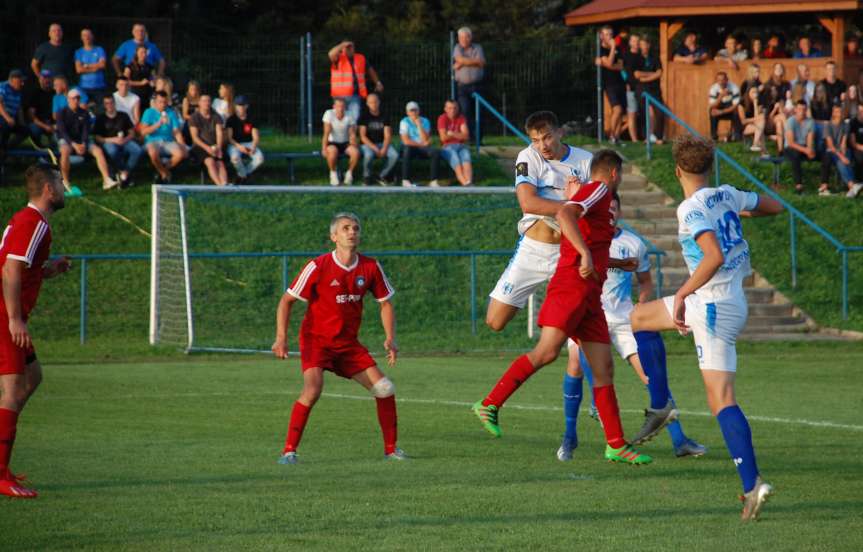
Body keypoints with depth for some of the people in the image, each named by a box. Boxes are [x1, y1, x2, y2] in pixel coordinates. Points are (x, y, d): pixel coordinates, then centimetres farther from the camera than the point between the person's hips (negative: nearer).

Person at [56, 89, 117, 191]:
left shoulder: (84, 113, 6)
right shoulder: (62, 113, -4)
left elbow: (86, 130, -1)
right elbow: (62, 132, -13)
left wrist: (83, 144, -21)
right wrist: (74, 144, -27)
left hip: (82, 141, 4)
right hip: (66, 140, -4)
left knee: (98, 150, -21)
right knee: (65, 151, -38)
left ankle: (107, 180, -27)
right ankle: (65, 182, -26)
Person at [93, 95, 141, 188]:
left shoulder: (123, 116, 17)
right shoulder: (100, 118, 9)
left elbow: (132, 133, 14)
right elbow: (96, 137, 1)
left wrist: (125, 139, -9)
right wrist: (113, 140, -13)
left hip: (124, 142, 3)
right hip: (108, 142, -3)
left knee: (137, 150, -31)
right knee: (112, 151, -41)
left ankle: (124, 174, -26)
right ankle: (122, 172, -19)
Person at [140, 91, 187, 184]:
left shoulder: (172, 113, 9)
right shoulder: (149, 112, 2)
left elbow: (177, 132, 4)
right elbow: (143, 132, -8)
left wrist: (182, 145, -13)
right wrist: (158, 124, -19)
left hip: (168, 141, 2)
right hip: (153, 141, -2)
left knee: (180, 153, -28)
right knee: (153, 153, -38)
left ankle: (162, 171, -1)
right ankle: (165, 173, -8)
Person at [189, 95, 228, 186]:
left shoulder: (216, 117, 13)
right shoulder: (194, 118, 5)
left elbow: (220, 133, 2)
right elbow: (195, 137, -4)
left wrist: (218, 147, -17)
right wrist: (207, 147, -19)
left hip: (215, 147, 3)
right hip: (200, 147, -3)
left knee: (220, 163, -27)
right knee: (210, 161, -32)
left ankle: (224, 184, -49)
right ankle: (219, 185, -47)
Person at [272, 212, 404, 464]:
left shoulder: (370, 267, -3)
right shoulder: (318, 267, -15)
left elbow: (385, 302, 11)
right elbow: (287, 300, -8)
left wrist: (390, 338, -2)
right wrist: (281, 337, -17)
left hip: (348, 343, 5)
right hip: (316, 339, -5)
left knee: (384, 388, -3)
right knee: (313, 389, -28)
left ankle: (391, 448, 14)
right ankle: (289, 450, -19)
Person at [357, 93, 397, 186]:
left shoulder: (384, 116, 6)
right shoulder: (364, 116, -1)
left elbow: (387, 136, 2)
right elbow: (363, 137, -8)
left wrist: (384, 149, -17)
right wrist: (375, 148, -19)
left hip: (382, 143, 3)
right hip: (367, 144, -3)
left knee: (395, 155, -26)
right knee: (369, 155, -37)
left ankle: (382, 176, -6)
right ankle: (366, 177, -11)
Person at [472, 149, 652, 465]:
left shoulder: (595, 195, 27)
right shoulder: (598, 189, -1)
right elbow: (564, 214, -22)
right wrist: (585, 253, -29)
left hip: (589, 296, 10)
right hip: (571, 287, -10)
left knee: (604, 369, 4)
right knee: (547, 351, -20)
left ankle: (616, 445, 3)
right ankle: (489, 405, -14)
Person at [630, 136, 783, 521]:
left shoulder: (691, 210, -17)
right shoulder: (727, 197, 5)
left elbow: (715, 256, -30)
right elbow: (774, 206, 19)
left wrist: (682, 295, -22)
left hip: (713, 306, -9)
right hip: (731, 300, 9)